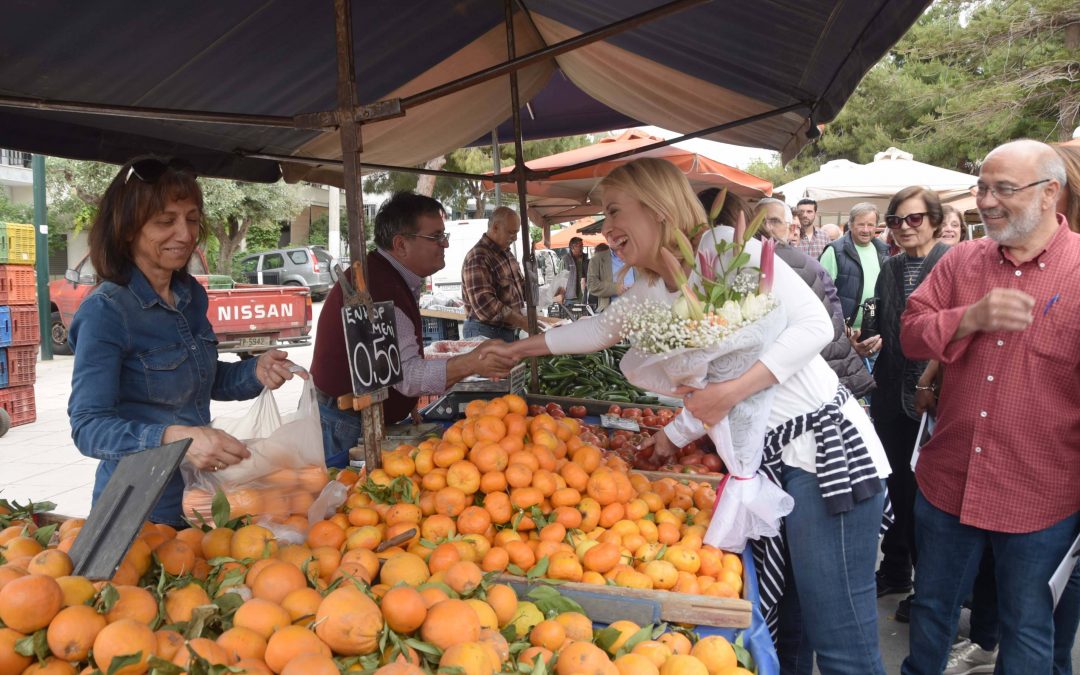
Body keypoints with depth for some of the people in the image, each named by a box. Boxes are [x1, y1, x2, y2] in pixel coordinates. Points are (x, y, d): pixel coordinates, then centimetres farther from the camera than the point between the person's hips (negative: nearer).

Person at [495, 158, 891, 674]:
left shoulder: (724, 248, -12)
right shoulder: (652, 292, 11)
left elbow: (815, 324, -17)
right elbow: (602, 327, 28)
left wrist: (732, 391, -25)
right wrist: (520, 348, 30)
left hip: (825, 449, -8)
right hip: (763, 460, 8)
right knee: (780, 630, 16)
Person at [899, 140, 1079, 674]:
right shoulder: (961, 261, 2)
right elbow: (911, 334, -1)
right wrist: (972, 317, -19)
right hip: (948, 483, 3)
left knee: (1027, 629, 17)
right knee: (932, 606, 21)